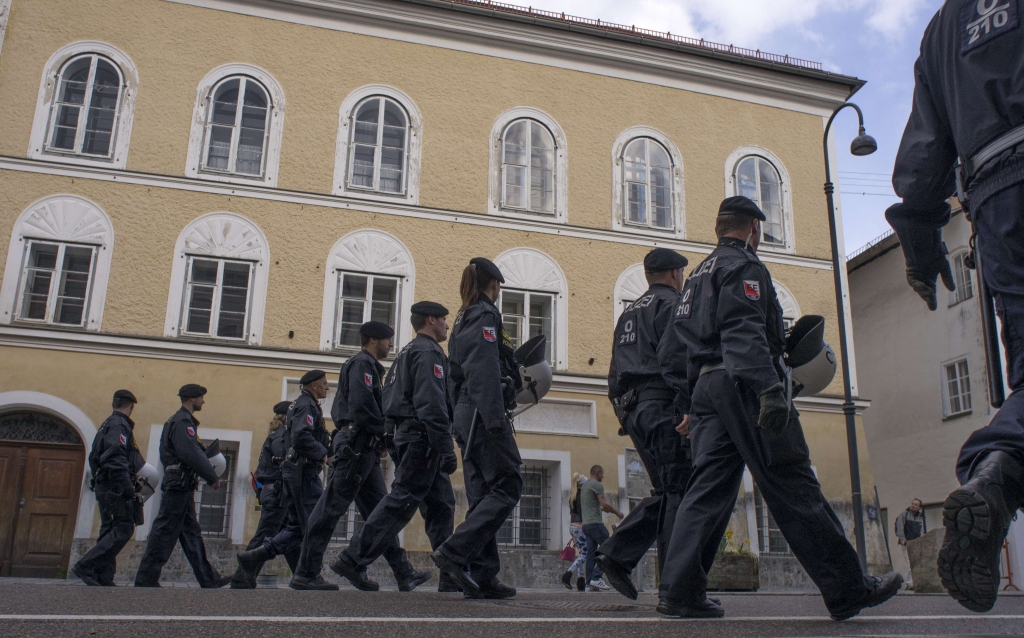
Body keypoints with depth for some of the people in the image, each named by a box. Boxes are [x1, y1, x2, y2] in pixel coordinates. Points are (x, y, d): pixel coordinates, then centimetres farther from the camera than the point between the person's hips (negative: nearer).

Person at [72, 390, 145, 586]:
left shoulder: (107, 424, 21)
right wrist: (126, 485, -24)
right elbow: (116, 458, -21)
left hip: (104, 486, 10)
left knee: (109, 530, 9)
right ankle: (85, 566, -18)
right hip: (115, 486, -10)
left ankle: (102, 578, 6)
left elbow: (94, 458, 24)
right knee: (123, 528, -12)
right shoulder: (119, 425, -10)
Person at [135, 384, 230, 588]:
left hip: (182, 487, 11)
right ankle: (146, 580, -1)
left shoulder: (184, 421, 19)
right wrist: (213, 477, -14)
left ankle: (209, 579, 12)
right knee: (164, 533, -6)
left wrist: (209, 473, 10)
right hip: (178, 486, -11)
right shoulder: (182, 422, -12)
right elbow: (191, 455, -20)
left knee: (191, 534, 9)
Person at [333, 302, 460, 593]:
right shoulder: (428, 352, -8)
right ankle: (354, 560, -8)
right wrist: (447, 448, -22)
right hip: (422, 438, -10)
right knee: (401, 501, -9)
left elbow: (389, 397, 22)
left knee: (441, 505, 8)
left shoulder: (408, 352, 23)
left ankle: (451, 576, 8)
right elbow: (432, 404, -19)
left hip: (410, 436, 10)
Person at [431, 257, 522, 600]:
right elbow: (485, 371, -18)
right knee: (507, 485, -8)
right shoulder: (485, 315, -6)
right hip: (484, 413, -9)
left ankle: (481, 576, 4)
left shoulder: (463, 320, 22)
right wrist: (495, 420, -22)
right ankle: (454, 552, -16)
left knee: (482, 495, 6)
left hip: (466, 415, 9)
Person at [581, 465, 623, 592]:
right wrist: (617, 513, -1)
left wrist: (607, 509, 24)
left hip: (585, 524, 9)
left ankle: (590, 583, 0)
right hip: (595, 523, -9)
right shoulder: (597, 485, -7)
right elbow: (605, 504, -14)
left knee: (591, 552, 5)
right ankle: (596, 577, -14)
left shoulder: (584, 485, 22)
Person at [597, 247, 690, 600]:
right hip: (662, 404, -9)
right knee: (679, 494, -7)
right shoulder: (672, 303, -1)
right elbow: (673, 356, -18)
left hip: (633, 407, 9)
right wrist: (688, 406, -24)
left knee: (666, 493, 12)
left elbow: (615, 371, 24)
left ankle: (616, 554, 2)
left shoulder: (630, 311, 25)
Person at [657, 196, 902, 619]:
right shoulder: (743, 266, -2)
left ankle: (679, 590, -3)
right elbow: (744, 331, -19)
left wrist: (690, 407, 25)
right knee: (793, 489, -6)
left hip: (705, 389, 9)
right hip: (741, 385, -8)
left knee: (708, 488, 3)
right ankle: (847, 588, 1)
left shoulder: (699, 274, 25)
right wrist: (769, 389, -28)